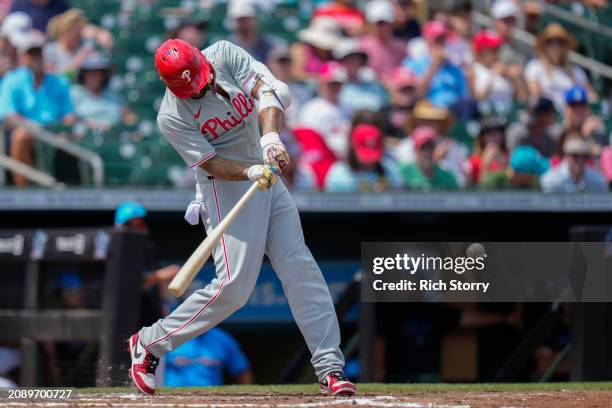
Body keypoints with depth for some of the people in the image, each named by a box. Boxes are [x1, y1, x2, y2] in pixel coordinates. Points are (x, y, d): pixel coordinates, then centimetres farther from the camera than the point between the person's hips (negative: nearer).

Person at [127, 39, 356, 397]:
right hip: (226, 188, -5)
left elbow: (268, 90, -18)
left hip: (267, 174, 5)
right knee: (234, 286, -13)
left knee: (301, 269, -2)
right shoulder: (172, 117, -16)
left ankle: (330, 367, -2)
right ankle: (148, 344, 2)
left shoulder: (224, 55, -7)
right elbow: (212, 164, -20)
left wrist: (271, 136, -35)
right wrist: (253, 173, -38)